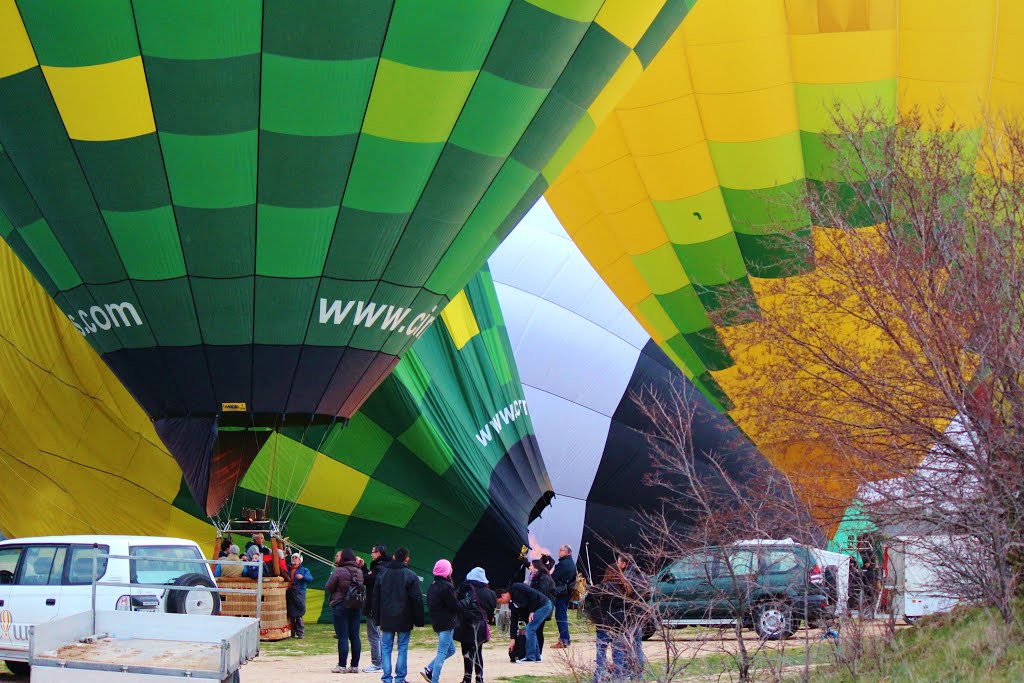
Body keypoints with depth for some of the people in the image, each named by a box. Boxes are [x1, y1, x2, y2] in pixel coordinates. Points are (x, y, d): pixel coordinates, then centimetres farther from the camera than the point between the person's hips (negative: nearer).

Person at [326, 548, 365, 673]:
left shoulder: (339, 571, -15)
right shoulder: (359, 571, 2)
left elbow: (328, 588, -9)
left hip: (340, 606, -5)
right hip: (356, 607, 6)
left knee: (342, 637, -2)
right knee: (355, 636, 8)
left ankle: (342, 666, 0)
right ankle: (355, 665, 11)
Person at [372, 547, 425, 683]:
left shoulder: (382, 574, 5)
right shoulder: (411, 576, -7)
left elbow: (376, 598, 10)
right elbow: (417, 599, -8)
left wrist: (377, 618, 15)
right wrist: (419, 620, -2)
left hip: (386, 619, 3)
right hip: (404, 619, -3)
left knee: (386, 648, 7)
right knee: (403, 648, 4)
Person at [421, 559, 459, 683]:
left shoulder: (432, 586, 11)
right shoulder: (446, 587, -17)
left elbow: (429, 603, 17)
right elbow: (455, 605, -16)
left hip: (437, 622, 9)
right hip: (447, 623, -9)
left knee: (450, 650, 18)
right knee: (442, 652, -5)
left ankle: (428, 670, 11)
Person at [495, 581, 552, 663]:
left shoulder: (516, 588, -13)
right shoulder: (512, 604, 13)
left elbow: (533, 594, -19)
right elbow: (514, 622, 15)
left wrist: (531, 611, -14)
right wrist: (513, 639, 12)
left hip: (543, 605, -9)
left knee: (530, 629, -9)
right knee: (530, 630, 11)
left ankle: (531, 657, -5)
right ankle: (536, 656, 17)